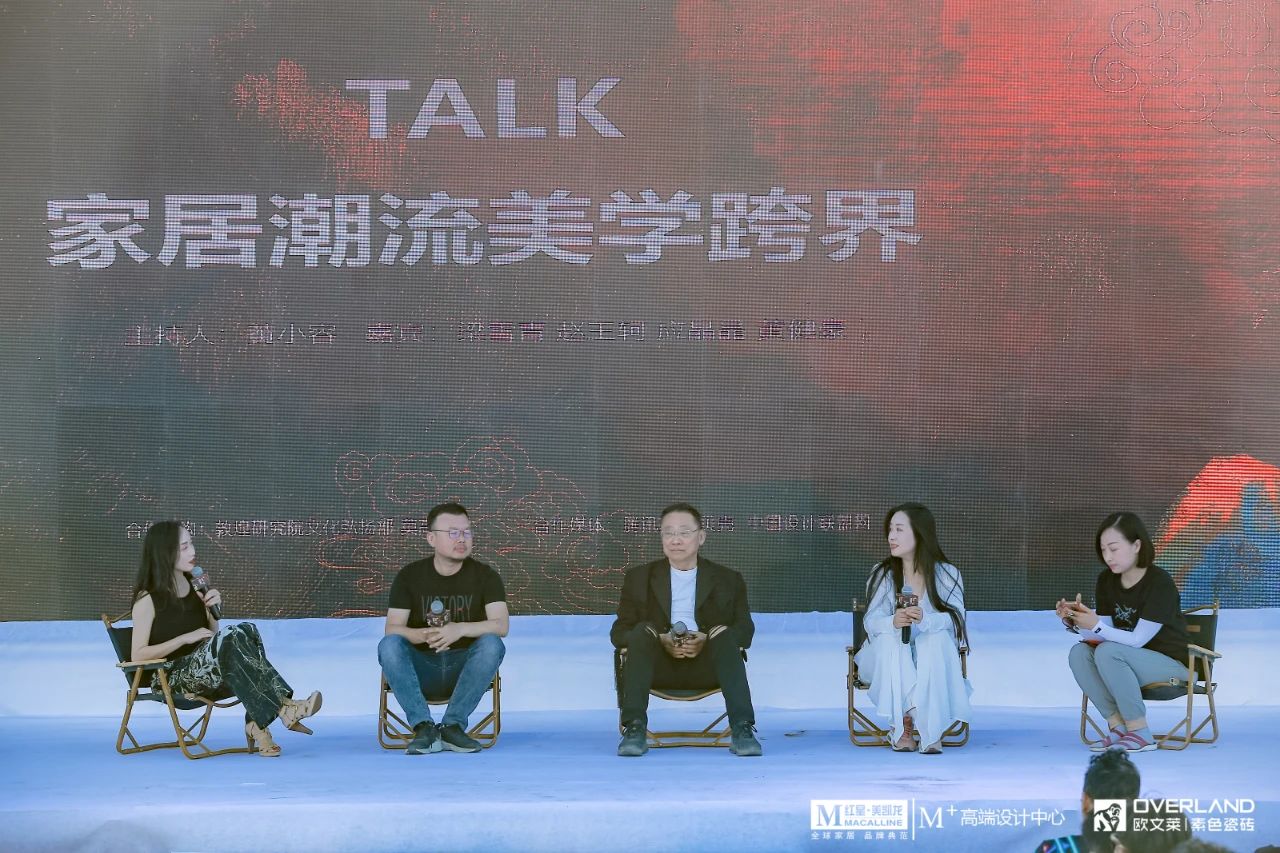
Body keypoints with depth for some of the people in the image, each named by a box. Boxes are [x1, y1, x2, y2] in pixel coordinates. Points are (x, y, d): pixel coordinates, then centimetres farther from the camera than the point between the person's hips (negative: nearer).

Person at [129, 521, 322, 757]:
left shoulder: (196, 588, 15)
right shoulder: (147, 599, -3)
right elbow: (138, 655, -8)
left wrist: (213, 609, 2)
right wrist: (186, 638, -14)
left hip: (206, 673, 6)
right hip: (173, 678, -6)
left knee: (246, 631, -25)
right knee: (229, 639, -33)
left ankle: (257, 724, -34)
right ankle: (283, 708, -37)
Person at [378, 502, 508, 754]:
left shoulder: (485, 576, 0)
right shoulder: (410, 576, 2)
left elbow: (501, 625, -14)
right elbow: (392, 628, -9)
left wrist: (460, 629, -32)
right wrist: (424, 635, -31)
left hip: (465, 668, 0)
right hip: (422, 670, 0)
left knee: (492, 644, -31)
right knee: (389, 645, -28)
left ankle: (452, 726, -26)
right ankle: (424, 727, -31)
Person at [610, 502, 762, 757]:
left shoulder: (728, 580, 17)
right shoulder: (639, 578, 17)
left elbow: (745, 630, 6)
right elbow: (619, 632, 8)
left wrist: (706, 640, -16)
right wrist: (661, 641, -13)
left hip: (707, 665, 0)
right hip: (660, 666, 0)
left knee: (725, 634, -30)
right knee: (642, 631, -30)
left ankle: (742, 730, -38)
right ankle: (634, 729, -36)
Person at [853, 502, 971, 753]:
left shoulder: (947, 575, -3)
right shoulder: (883, 574, -3)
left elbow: (956, 618, -18)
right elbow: (872, 620, -15)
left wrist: (925, 619, -41)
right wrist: (893, 622, -40)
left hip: (931, 659, 0)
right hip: (888, 661, 0)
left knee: (937, 639, -32)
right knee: (890, 640, -32)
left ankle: (930, 729, -30)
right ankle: (903, 723, -26)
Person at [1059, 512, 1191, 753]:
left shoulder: (1159, 582, -19)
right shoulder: (1106, 580, 2)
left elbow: (1137, 640, -23)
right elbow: (1103, 634, 0)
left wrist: (1096, 625, -32)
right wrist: (1073, 623, -18)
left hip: (1171, 663, -7)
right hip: (1132, 663, 7)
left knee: (1108, 652, -31)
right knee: (1079, 653, -17)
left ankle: (1140, 733, -24)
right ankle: (1118, 727, -16)